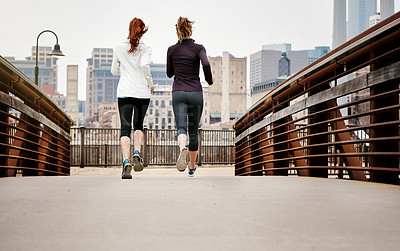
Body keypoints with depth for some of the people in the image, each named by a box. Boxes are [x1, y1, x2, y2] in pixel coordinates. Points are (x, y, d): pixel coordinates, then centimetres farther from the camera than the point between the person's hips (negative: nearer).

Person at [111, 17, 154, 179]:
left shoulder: (119, 49, 7)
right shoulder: (145, 49, 1)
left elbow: (114, 71, 14)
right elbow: (145, 65, -15)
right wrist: (150, 84, -2)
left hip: (124, 92, 0)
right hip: (142, 93, 0)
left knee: (125, 128, -1)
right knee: (138, 125, 18)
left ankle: (126, 162, -18)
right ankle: (137, 154, -4)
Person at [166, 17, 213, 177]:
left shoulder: (172, 50, 5)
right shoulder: (198, 48, 0)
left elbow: (169, 73, 13)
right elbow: (206, 64, -20)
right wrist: (209, 80, -2)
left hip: (178, 93, 0)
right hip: (195, 93, 0)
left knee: (181, 127, -11)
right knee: (193, 130, 13)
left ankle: (183, 148, -47)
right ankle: (192, 167, 24)